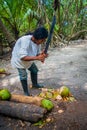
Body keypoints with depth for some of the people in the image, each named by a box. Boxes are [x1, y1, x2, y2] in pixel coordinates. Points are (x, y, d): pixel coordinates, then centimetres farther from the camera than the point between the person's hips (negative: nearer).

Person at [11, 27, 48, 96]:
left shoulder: (38, 41, -18)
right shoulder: (25, 41, -40)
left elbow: (38, 53, -8)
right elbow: (22, 57, -45)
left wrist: (42, 55, -32)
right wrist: (37, 58, -51)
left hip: (29, 59, 7)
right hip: (19, 60, -7)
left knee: (35, 70, 17)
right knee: (23, 76, -7)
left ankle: (35, 84, 41)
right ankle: (26, 92, 14)